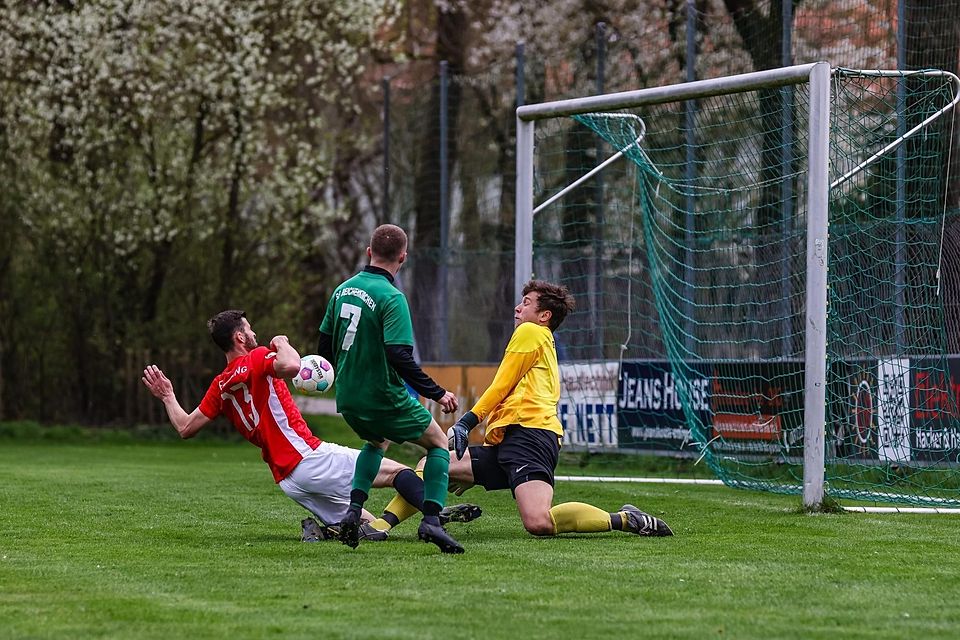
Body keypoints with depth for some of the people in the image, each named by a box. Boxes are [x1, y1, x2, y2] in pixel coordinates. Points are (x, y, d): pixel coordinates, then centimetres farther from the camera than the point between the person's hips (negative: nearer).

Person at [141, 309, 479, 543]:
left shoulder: (220, 388, 14)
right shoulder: (256, 360, -6)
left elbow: (185, 428, 19)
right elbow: (291, 365, -27)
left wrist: (167, 396, 32)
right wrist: (283, 344, -7)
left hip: (287, 479, 7)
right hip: (311, 457, -7)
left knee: (370, 527, 15)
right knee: (397, 471, -6)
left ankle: (321, 529, -9)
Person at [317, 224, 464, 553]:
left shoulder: (342, 290, 4)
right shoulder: (391, 298, -18)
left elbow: (324, 347, 12)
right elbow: (400, 358, -26)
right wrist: (438, 393, -18)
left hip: (348, 401, 7)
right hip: (385, 399, -7)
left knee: (377, 441, 35)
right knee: (439, 443, 11)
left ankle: (353, 511, 17)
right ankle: (431, 520, -7)